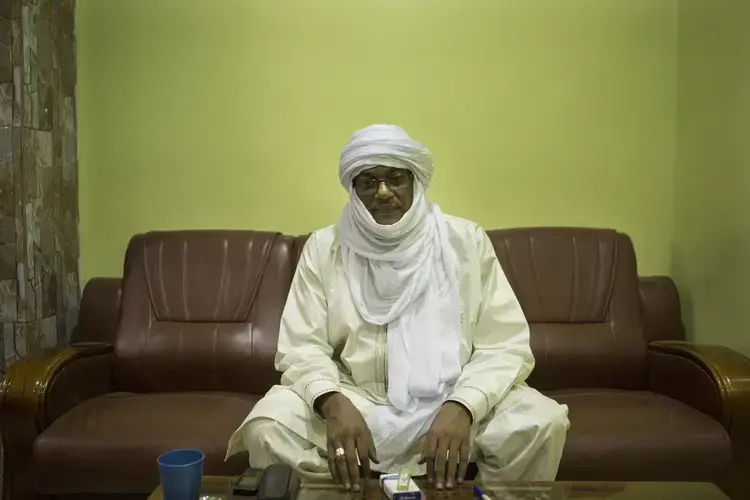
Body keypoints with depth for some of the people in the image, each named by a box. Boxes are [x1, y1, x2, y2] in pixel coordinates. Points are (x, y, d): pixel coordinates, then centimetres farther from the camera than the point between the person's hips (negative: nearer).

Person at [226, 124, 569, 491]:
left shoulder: (466, 241, -2)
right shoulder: (324, 247, 1)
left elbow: (504, 345, -6)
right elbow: (302, 347, -4)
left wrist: (462, 406, -26)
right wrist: (333, 403, -27)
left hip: (451, 400, 0)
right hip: (354, 400, 0)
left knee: (541, 424, -26)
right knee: (266, 427, -27)